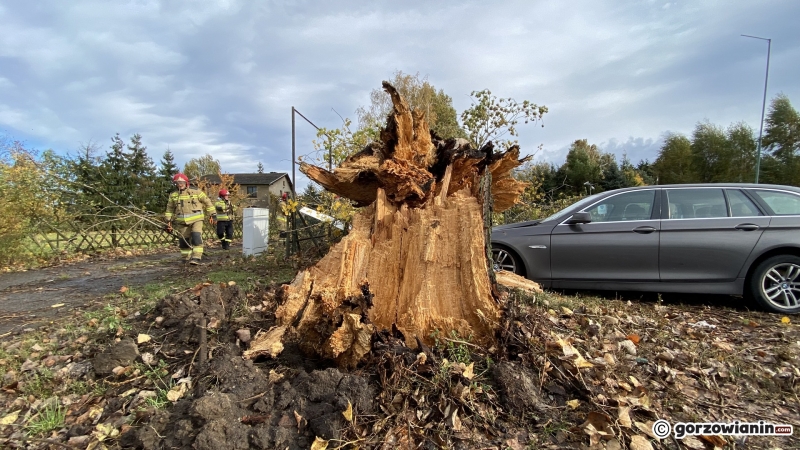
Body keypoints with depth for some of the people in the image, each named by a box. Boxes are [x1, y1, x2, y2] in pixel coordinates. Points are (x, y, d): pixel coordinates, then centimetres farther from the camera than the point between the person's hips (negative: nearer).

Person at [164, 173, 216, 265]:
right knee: (183, 241, 8)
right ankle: (187, 258, 24)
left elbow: (207, 202, 5)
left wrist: (213, 214, 1)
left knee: (196, 237, -18)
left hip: (196, 219, -4)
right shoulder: (173, 195, 10)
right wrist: (168, 221, 13)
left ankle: (196, 257, -16)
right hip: (182, 222, 4)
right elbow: (170, 209, 19)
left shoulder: (196, 192, 0)